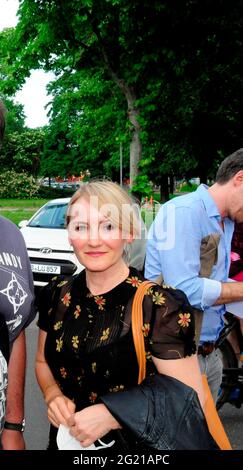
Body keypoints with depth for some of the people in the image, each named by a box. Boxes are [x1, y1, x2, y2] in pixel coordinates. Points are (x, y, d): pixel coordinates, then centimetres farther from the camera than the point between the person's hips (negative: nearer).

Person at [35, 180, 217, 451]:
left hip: (133, 444, -4)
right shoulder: (56, 295, -7)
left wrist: (112, 415, -25)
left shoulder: (163, 308, -22)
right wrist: (53, 395, -11)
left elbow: (189, 401, -18)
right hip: (66, 439, 4)